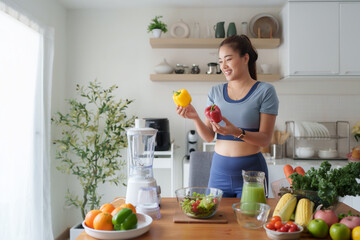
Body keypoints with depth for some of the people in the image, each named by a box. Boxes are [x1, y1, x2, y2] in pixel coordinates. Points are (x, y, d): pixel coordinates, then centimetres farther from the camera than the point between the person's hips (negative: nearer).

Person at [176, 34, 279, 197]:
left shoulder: (265, 91, -5)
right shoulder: (215, 92, 6)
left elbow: (265, 139, -9)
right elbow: (208, 137, 3)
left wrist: (238, 132, -26)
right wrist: (195, 117, -15)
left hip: (251, 170, -3)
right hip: (219, 169, 3)